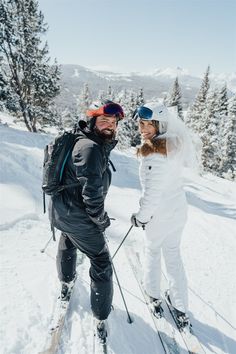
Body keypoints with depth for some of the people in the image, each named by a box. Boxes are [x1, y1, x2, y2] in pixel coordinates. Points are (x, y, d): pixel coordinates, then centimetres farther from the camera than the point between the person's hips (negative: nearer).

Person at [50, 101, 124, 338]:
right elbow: (92, 191, -30)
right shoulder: (91, 148, -26)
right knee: (101, 262, 9)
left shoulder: (87, 142, 6)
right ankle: (101, 316, 24)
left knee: (67, 244, 34)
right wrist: (100, 218, -14)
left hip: (61, 210, 10)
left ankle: (66, 282, 62)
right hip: (79, 218, -10)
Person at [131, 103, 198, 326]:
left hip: (160, 216, -7)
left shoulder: (154, 155, -28)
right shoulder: (173, 147, -2)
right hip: (178, 211, 7)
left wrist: (141, 217, -14)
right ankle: (180, 307, 33)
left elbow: (152, 194, -26)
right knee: (173, 255, 21)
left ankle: (154, 296, 41)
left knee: (152, 251, 20)